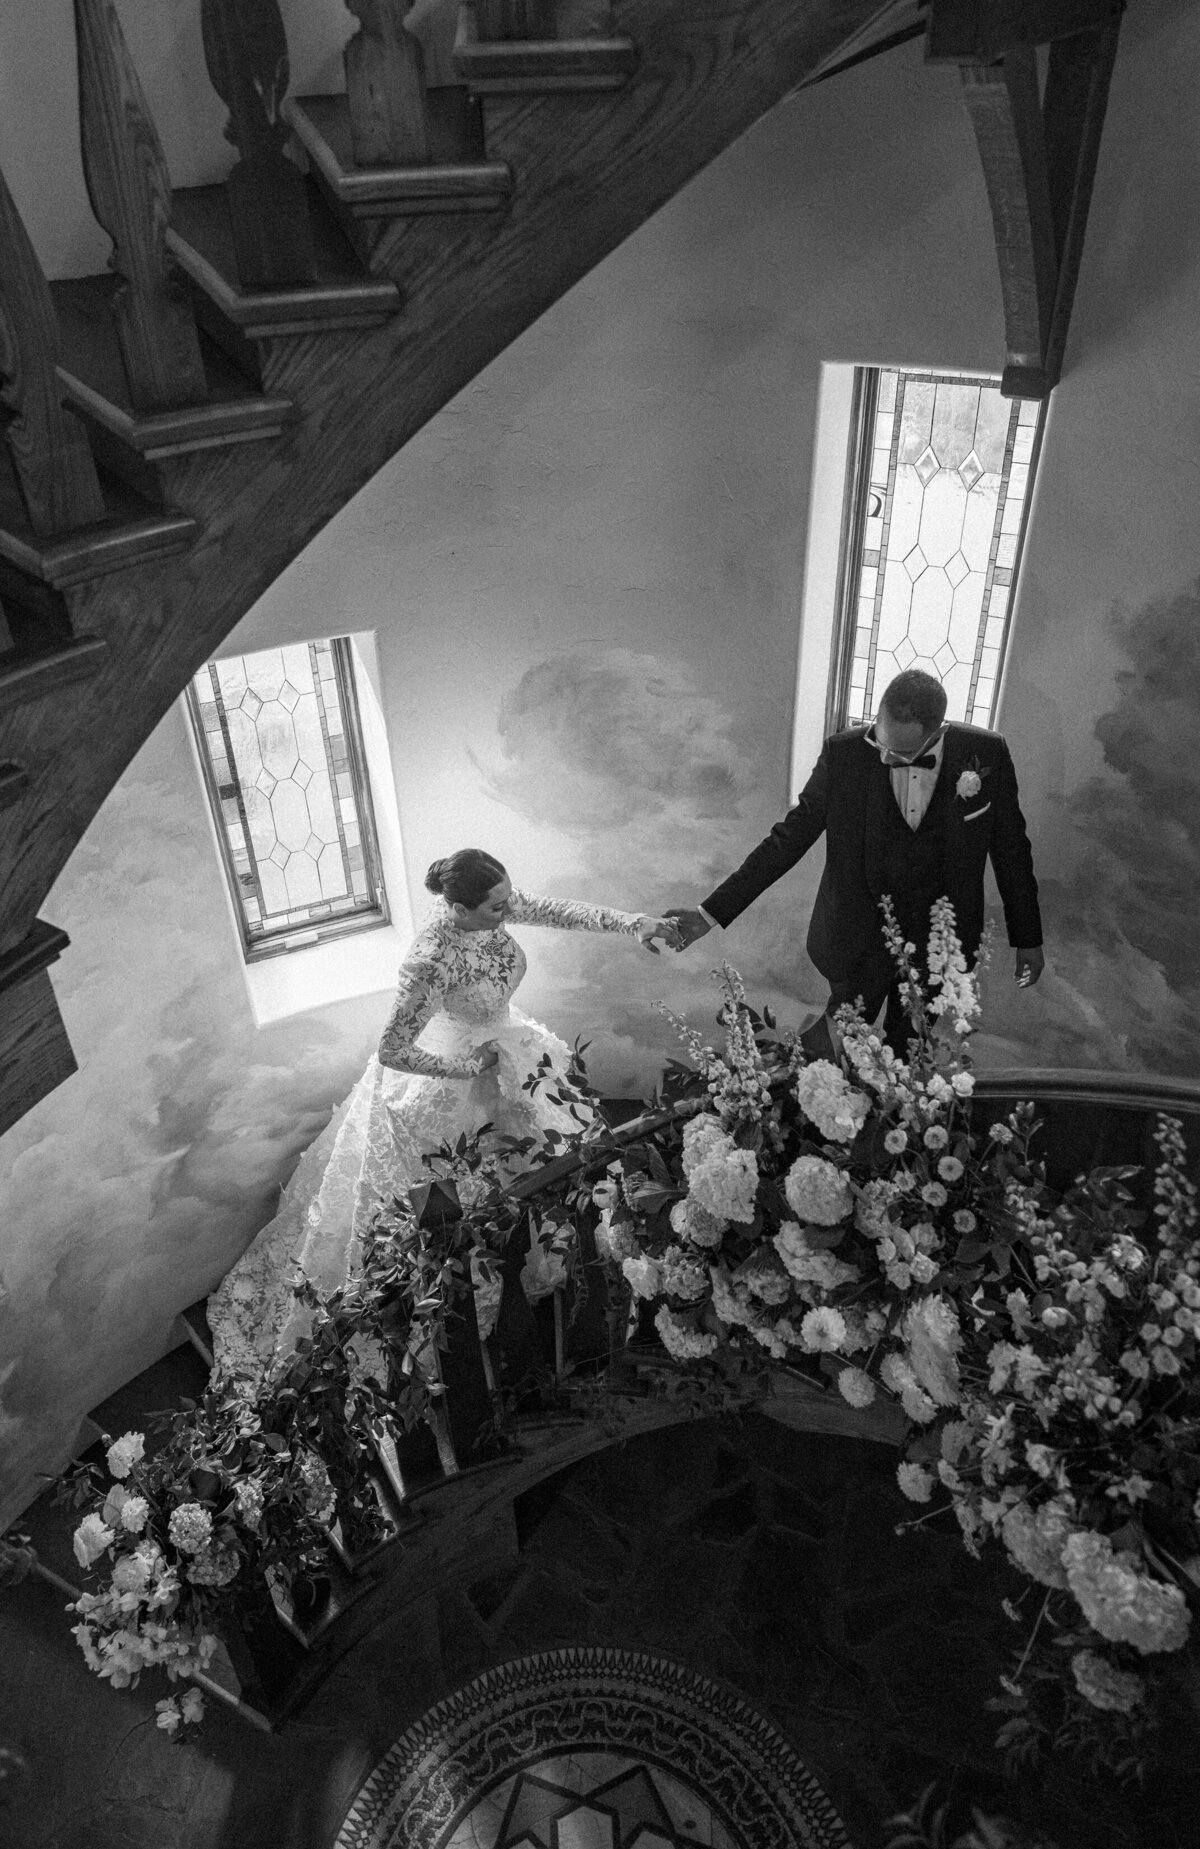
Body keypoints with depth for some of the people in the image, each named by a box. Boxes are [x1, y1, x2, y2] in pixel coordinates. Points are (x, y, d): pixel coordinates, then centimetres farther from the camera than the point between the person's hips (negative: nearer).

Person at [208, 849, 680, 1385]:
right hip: (447, 1069, -7)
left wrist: (629, 922, -20)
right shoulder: (432, 962, -40)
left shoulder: (489, 905, -22)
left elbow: (553, 910, -9)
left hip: (499, 1042, 8)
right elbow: (391, 1052, -35)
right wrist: (470, 1068, -26)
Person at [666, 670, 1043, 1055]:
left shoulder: (987, 754, -15)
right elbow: (790, 836, -11)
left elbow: (1010, 847, -1)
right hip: (858, 938, -1)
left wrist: (1028, 938, 7)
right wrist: (712, 912, -15)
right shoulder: (844, 753, -17)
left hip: (938, 947, 1)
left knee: (907, 1052, 19)